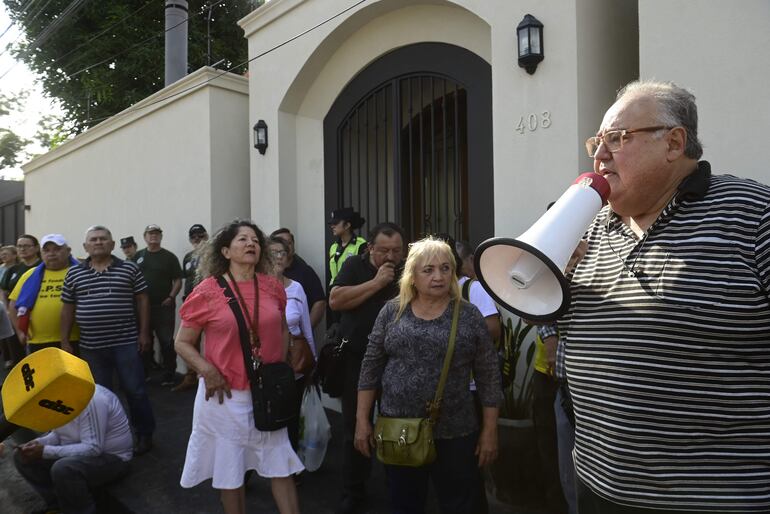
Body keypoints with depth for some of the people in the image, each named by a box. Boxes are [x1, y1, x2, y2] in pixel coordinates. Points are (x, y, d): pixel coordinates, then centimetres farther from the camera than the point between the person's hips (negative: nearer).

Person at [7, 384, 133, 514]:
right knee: (22, 457, 5)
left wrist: (45, 451, -27)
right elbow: (59, 433, 11)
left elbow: (93, 449, -30)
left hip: (111, 457, -9)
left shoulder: (91, 399, -30)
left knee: (62, 469, -34)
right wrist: (39, 443, -10)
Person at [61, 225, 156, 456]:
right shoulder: (74, 273, 6)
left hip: (126, 343, -2)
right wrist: (65, 340, 8)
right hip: (91, 346, 3)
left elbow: (142, 300, 2)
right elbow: (68, 307, 10)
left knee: (135, 390, 2)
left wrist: (144, 332, -3)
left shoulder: (129, 268, 0)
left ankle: (145, 434, 16)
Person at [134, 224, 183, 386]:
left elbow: (178, 280, 0)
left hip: (164, 306, -3)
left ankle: (168, 375, 6)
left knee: (167, 342, -2)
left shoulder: (169, 257, 1)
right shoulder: (138, 256, 8)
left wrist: (171, 297, -12)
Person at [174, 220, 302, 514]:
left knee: (280, 465, 11)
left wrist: (281, 366, 4)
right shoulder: (207, 291, -10)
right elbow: (182, 343, -3)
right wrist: (207, 371, -17)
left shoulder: (273, 287, -1)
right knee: (230, 469, 16)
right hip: (226, 395, -2)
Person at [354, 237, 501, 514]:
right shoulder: (392, 312, -1)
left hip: (455, 434, -1)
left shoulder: (469, 315, -5)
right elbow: (371, 368, 3)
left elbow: (488, 376, -2)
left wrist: (490, 431, -3)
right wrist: (362, 420, 1)